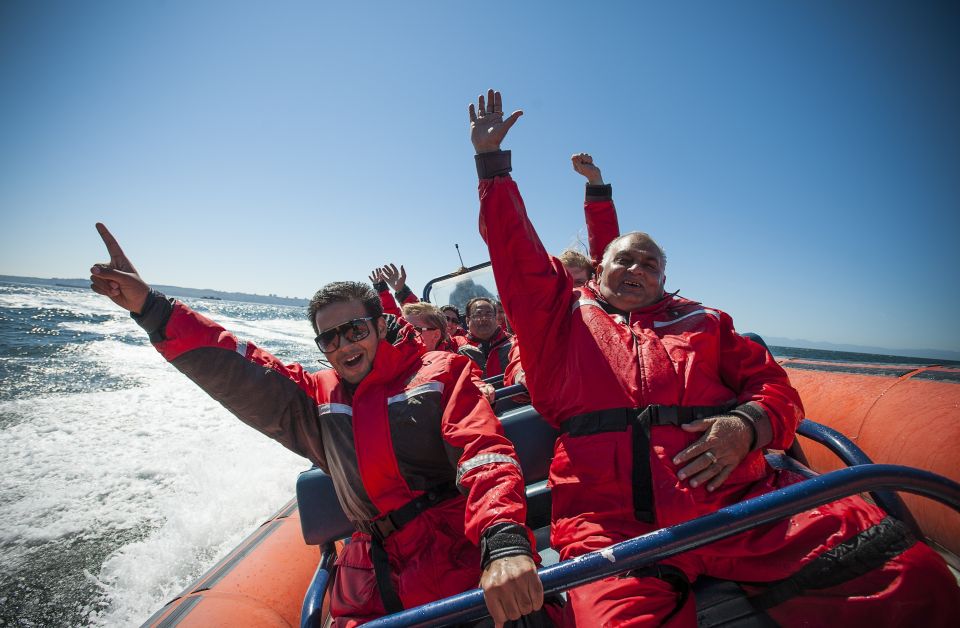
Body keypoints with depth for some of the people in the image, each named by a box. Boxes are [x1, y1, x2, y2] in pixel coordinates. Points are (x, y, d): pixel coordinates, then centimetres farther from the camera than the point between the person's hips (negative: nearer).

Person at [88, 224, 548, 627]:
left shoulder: (441, 371, 1)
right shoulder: (319, 400, 15)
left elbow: (483, 453, -12)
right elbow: (240, 376, 5)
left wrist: (504, 540, -30)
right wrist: (149, 308, -3)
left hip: (466, 565, -3)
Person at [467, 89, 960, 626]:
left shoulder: (702, 321, 26)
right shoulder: (565, 318, 20)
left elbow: (774, 384, 21)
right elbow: (516, 250, 16)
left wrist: (747, 424, -2)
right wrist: (492, 158, 17)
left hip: (739, 499, 3)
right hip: (611, 523, -2)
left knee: (917, 579, -17)